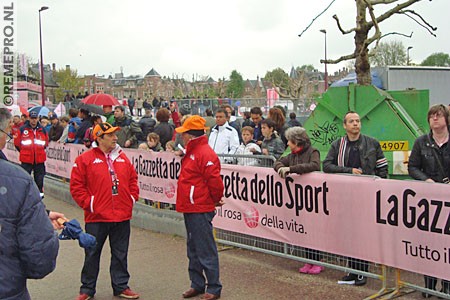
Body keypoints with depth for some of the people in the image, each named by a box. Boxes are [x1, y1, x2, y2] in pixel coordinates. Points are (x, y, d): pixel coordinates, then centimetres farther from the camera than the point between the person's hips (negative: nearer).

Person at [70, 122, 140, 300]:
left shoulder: (122, 158, 9)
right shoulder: (85, 159, -6)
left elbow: (133, 179, 18)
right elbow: (76, 186, -5)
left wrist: (132, 197, 6)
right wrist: (88, 203, -10)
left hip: (122, 216, 4)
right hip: (97, 217, -4)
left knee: (120, 254, 13)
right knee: (92, 254, 8)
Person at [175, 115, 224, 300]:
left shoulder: (205, 154, -17)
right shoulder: (192, 152, 15)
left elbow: (214, 181, -21)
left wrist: (215, 200, -6)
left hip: (200, 211, -10)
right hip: (190, 209, 10)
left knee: (206, 250, -3)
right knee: (193, 250, 17)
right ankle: (197, 284, 28)